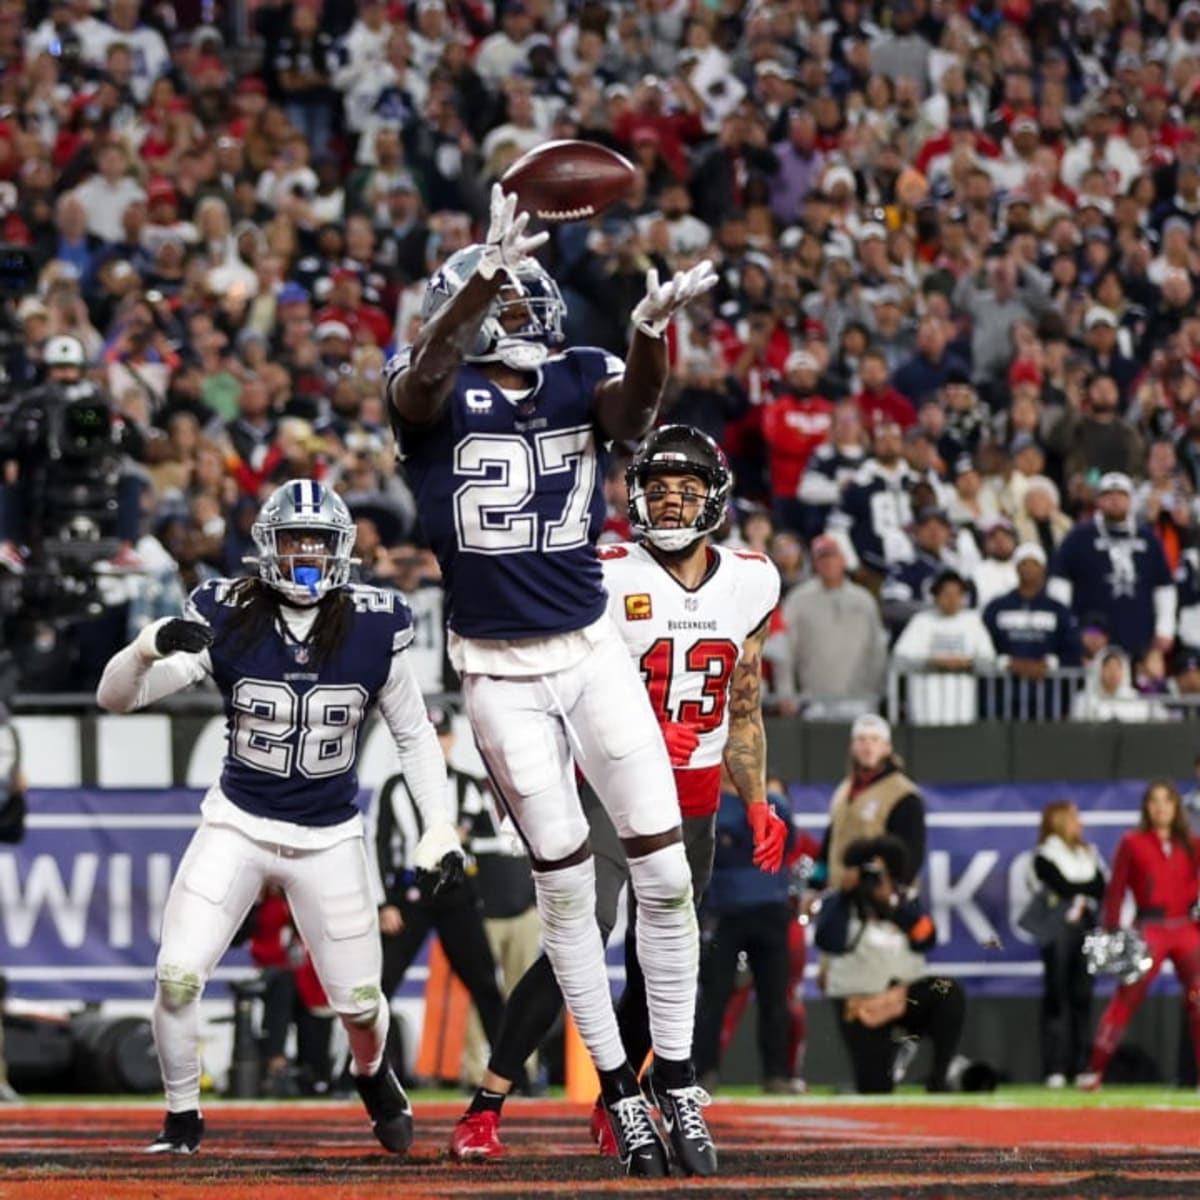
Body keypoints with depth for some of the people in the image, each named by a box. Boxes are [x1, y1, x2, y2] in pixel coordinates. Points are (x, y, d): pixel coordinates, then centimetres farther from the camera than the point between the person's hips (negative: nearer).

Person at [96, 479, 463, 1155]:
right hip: (238, 824, -1)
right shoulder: (226, 619, -12)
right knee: (177, 977, -15)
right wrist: (150, 647, -34)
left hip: (330, 840, 1)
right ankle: (183, 1119, 8)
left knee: (358, 1001, 5)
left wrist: (439, 825, -5)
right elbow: (116, 697, -13)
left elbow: (414, 733, 4)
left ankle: (374, 1076, 41)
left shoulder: (373, 629, -10)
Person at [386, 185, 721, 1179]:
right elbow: (428, 369, -30)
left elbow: (636, 407, -23)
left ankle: (678, 1081, 8)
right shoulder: (436, 394, -5)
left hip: (593, 649, 2)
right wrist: (488, 271, -47)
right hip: (500, 671, -2)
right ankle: (620, 1092, 12)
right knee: (566, 882, 3)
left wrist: (652, 328, -46)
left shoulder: (581, 381, 1)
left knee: (664, 870, -3)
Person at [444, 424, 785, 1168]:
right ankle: (484, 1109, -21)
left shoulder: (750, 583, 5)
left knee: (658, 963, 6)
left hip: (694, 800, 5)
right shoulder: (610, 579, -10)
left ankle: (614, 1110, 26)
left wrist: (758, 803, 12)